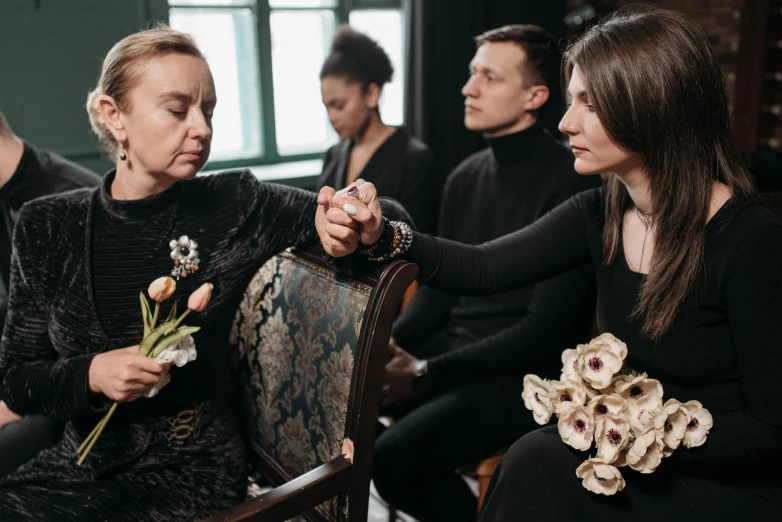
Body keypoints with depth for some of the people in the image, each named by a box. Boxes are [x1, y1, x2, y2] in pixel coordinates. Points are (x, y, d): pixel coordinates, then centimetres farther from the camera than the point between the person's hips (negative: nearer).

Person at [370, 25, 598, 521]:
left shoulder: (571, 183, -14)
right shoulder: (466, 175, 9)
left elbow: (547, 330, -18)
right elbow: (439, 285, 13)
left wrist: (426, 374, -19)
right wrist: (391, 342, -7)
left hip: (522, 372, -7)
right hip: (449, 346, 7)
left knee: (392, 459, -25)